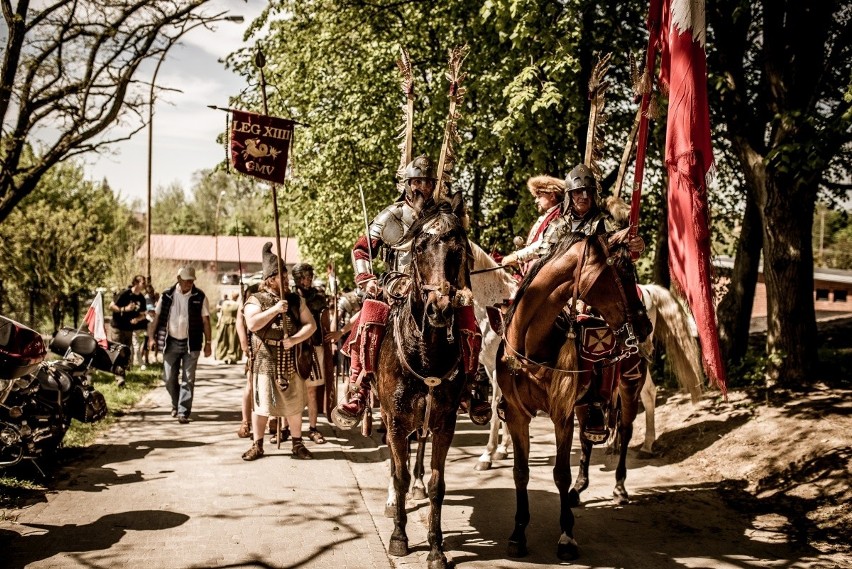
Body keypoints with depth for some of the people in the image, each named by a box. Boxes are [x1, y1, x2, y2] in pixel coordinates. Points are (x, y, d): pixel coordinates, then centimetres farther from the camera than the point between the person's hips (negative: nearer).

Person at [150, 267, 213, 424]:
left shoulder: (199, 297, -2)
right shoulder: (167, 296, 2)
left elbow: (205, 320, -1)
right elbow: (157, 316, 7)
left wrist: (207, 343, -4)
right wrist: (153, 337, 0)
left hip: (191, 344, -2)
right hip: (171, 342, 2)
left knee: (188, 380, -3)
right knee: (169, 379, 7)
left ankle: (183, 412, 0)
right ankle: (176, 404, 31)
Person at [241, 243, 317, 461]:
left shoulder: (295, 300, 8)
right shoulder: (256, 300, -1)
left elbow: (311, 325, 4)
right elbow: (252, 324, -18)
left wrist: (294, 339, -12)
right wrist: (274, 309, -21)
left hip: (291, 361, 3)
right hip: (265, 362, -3)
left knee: (294, 405, 8)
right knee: (261, 404, 3)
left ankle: (297, 444, 20)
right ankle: (257, 445, 14)